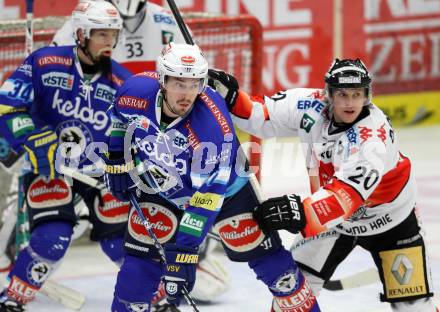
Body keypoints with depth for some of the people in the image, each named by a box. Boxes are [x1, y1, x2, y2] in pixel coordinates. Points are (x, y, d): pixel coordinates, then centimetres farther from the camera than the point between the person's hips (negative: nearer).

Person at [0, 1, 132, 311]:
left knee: (120, 241, 1)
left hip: (100, 169, 3)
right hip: (49, 166, -2)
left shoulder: (123, 82, -8)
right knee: (53, 237, -22)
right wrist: (43, 144, -26)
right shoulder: (44, 62, -15)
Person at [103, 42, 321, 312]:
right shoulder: (137, 92, -26)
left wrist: (183, 247, -39)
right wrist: (117, 162, -2)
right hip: (159, 186, 3)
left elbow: (208, 193, -36)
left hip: (222, 187, -2)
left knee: (265, 256, -4)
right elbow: (119, 118, 1)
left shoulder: (213, 124, -37)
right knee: (141, 260, -6)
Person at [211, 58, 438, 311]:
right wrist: (229, 97, -21)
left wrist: (303, 213, -58)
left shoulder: (375, 134, -34)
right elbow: (261, 117, -4)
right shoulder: (310, 106, -18)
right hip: (332, 216, 4)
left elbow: (349, 193, -46)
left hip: (388, 221, -4)